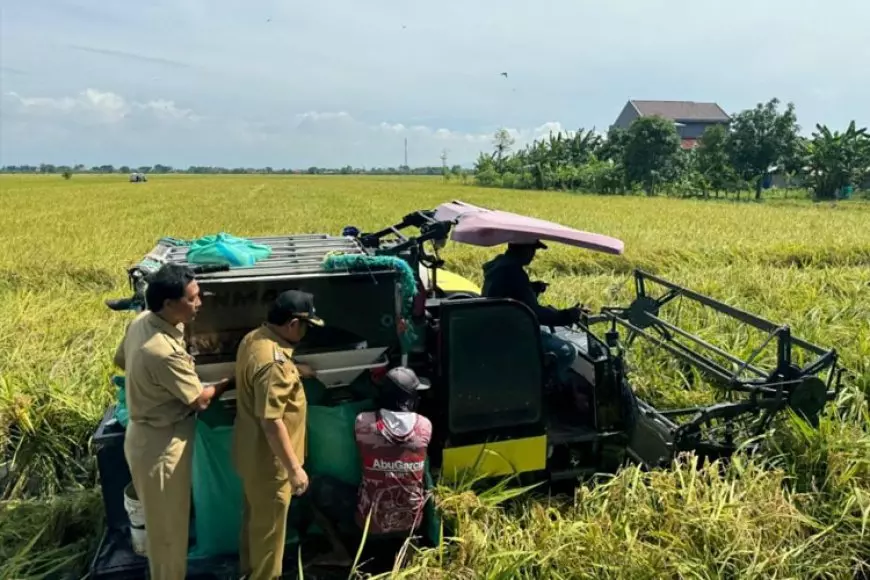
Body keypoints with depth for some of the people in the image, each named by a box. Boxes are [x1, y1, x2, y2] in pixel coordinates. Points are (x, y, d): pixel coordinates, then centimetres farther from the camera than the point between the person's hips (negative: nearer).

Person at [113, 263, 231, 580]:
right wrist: (228, 382, -3)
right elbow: (199, 400, -20)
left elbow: (121, 360, 14)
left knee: (166, 518, 28)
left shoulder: (141, 321, -5)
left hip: (147, 433, 10)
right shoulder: (164, 352, -33)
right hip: (161, 444, -9)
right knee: (168, 524, 11)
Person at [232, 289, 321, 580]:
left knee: (254, 515, 27)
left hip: (250, 451, 10)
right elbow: (271, 422, -31)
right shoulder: (273, 362, -31)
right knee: (269, 525, 9)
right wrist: (294, 468, -25)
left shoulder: (254, 337, -1)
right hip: (268, 458, -10)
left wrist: (295, 371, 25)